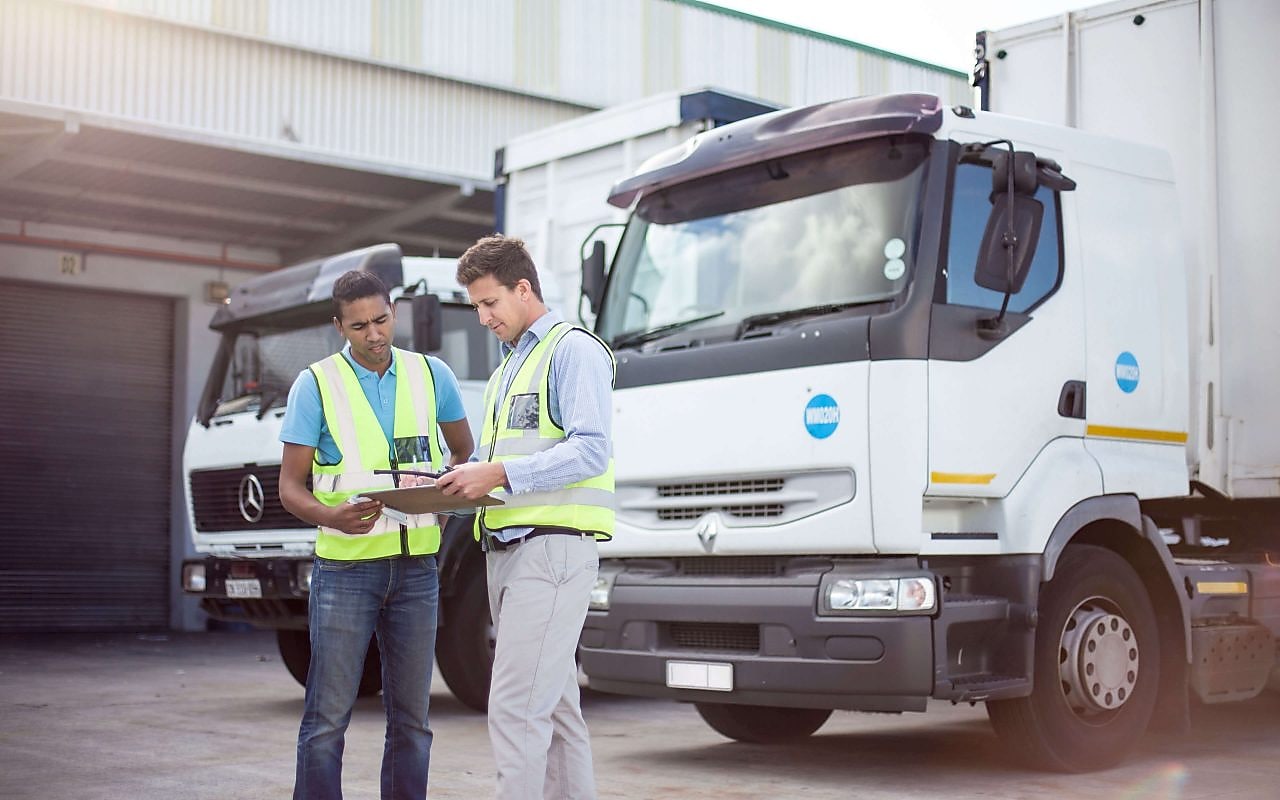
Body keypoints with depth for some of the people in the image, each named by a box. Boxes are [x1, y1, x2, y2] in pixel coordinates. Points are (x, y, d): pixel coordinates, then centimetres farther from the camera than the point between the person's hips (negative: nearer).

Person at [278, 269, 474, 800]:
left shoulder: (432, 375, 7)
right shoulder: (316, 385, 0)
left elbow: (463, 450, 22)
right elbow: (290, 487, -2)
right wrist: (332, 515, -23)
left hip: (417, 568, 3)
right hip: (345, 566, -3)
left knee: (411, 719, 9)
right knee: (328, 716, -4)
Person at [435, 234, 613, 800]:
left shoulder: (575, 350, -3)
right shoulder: (505, 371, 26)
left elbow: (590, 453, -15)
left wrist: (501, 474, -19)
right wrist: (455, 481, 8)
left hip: (553, 545, -9)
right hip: (506, 549, 9)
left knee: (515, 707, -16)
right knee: (555, 707, 12)